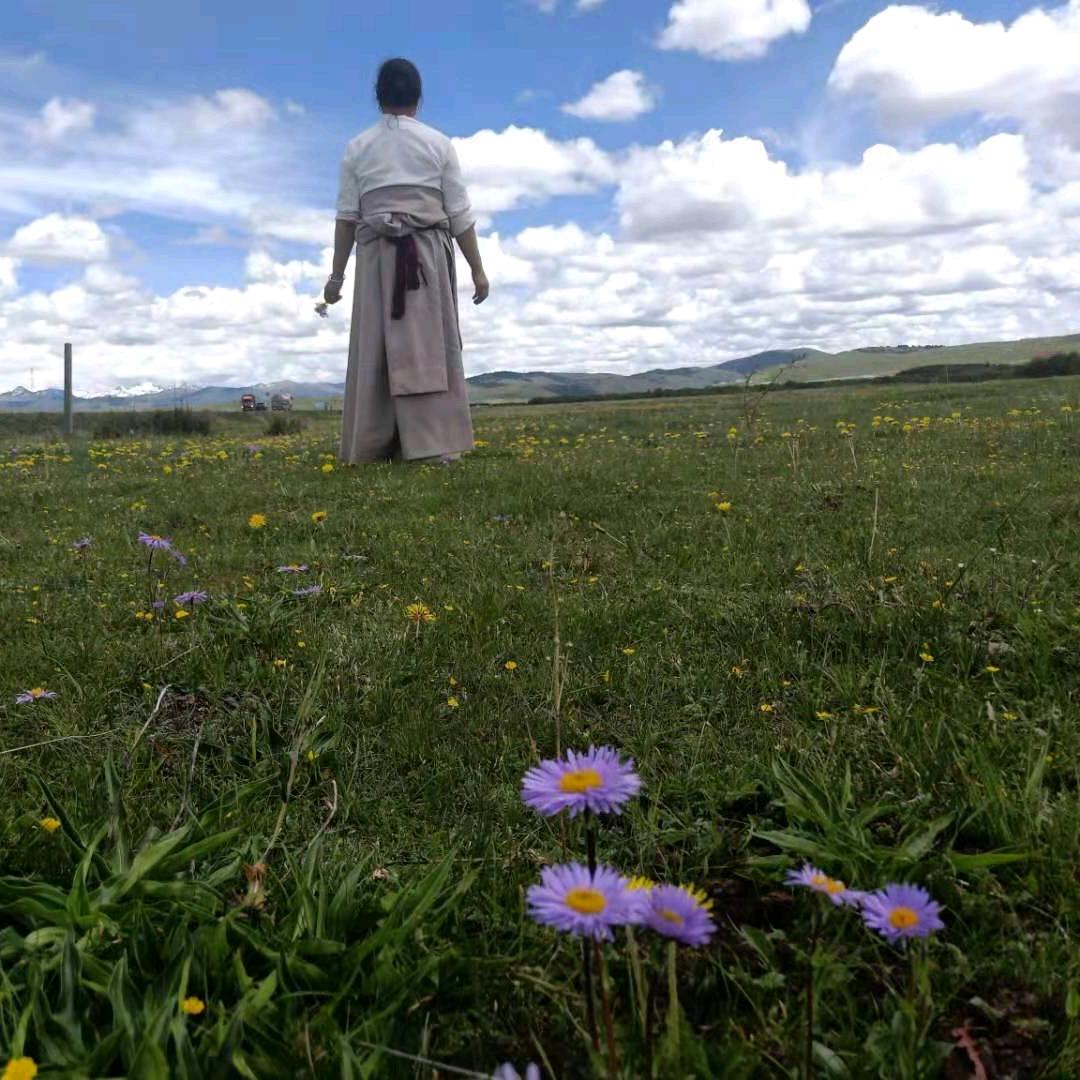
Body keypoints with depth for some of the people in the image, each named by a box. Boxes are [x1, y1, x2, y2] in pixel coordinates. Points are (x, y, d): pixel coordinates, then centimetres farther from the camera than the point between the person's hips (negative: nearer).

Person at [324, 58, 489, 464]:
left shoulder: (358, 147, 9)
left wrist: (337, 274, 9)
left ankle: (369, 448, 2)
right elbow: (460, 214, 2)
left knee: (377, 350, 2)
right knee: (430, 348, -4)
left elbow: (346, 217, 5)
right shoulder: (438, 143, 5)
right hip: (429, 253, -1)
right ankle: (434, 445, -11)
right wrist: (477, 269, 6)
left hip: (377, 255, 2)